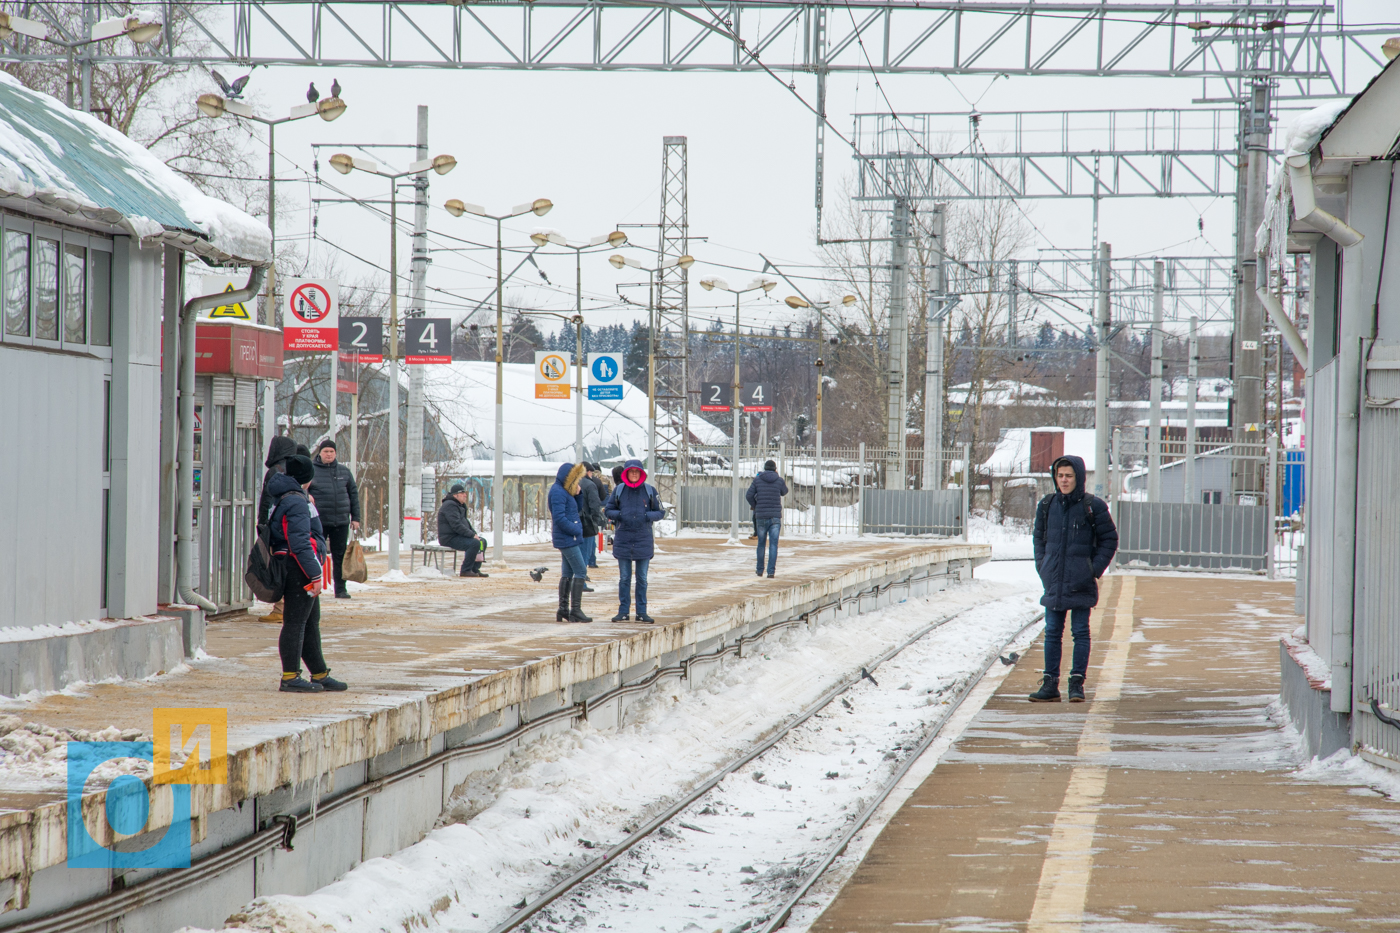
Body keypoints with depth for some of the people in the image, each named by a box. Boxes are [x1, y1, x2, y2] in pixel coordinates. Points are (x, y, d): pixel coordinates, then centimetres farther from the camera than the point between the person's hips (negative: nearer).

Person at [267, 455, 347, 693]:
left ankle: (320, 674, 23)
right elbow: (300, 543, -23)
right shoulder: (297, 503, -17)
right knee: (295, 622, -7)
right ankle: (290, 678, -5)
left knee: (310, 623, 16)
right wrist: (315, 575, -22)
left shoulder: (284, 499, 16)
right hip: (299, 570, -11)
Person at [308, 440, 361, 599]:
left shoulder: (344, 471, 11)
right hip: (319, 521, -3)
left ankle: (341, 589, 11)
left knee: (340, 556, 5)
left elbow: (353, 494, 15)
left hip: (341, 521, 3)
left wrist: (355, 517, 10)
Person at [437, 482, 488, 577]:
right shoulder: (450, 505, -15)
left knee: (482, 542, 6)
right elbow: (456, 525, -24)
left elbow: (465, 522, 25)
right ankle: (465, 570, -21)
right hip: (449, 538, -11)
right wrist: (472, 535, -21)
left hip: (458, 536, 11)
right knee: (475, 543, -27)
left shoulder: (460, 505, 20)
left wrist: (474, 533, 8)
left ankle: (475, 569, 3)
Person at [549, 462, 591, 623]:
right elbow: (559, 518, -22)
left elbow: (573, 512, 21)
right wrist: (576, 530, -15)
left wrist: (576, 494, 6)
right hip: (567, 539, -10)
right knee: (581, 572, -12)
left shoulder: (563, 491, 16)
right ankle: (575, 610, -14)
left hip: (568, 539, 10)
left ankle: (563, 610, 16)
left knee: (568, 573, 12)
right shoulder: (558, 492, -15)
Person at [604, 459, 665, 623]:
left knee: (642, 578, 6)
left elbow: (661, 512, 5)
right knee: (624, 578, 4)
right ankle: (623, 611, 9)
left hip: (643, 539, 0)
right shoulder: (619, 490, 3)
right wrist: (618, 515, -13)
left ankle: (641, 612, 11)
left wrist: (648, 516, -14)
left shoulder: (649, 491, 2)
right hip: (623, 539, 0)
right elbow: (607, 510, 8)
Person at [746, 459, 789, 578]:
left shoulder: (757, 480, 1)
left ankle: (760, 570, 24)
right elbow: (783, 492, 20)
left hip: (761, 516, 1)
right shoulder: (780, 480, 0)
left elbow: (749, 496, -2)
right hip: (775, 517, -1)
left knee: (761, 543, 15)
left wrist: (755, 506, 15)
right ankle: (771, 571, -11)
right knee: (773, 545, -2)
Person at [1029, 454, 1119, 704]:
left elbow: (1109, 540, 2)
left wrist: (1095, 569, -6)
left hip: (1082, 583, -4)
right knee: (1052, 632, 6)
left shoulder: (1093, 506, -5)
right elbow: (1039, 537, 18)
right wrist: (1042, 566, 6)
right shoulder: (1047, 505, 6)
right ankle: (1050, 683, 9)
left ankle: (1077, 683, 6)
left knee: (1080, 632, 1)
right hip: (1053, 581, 4)